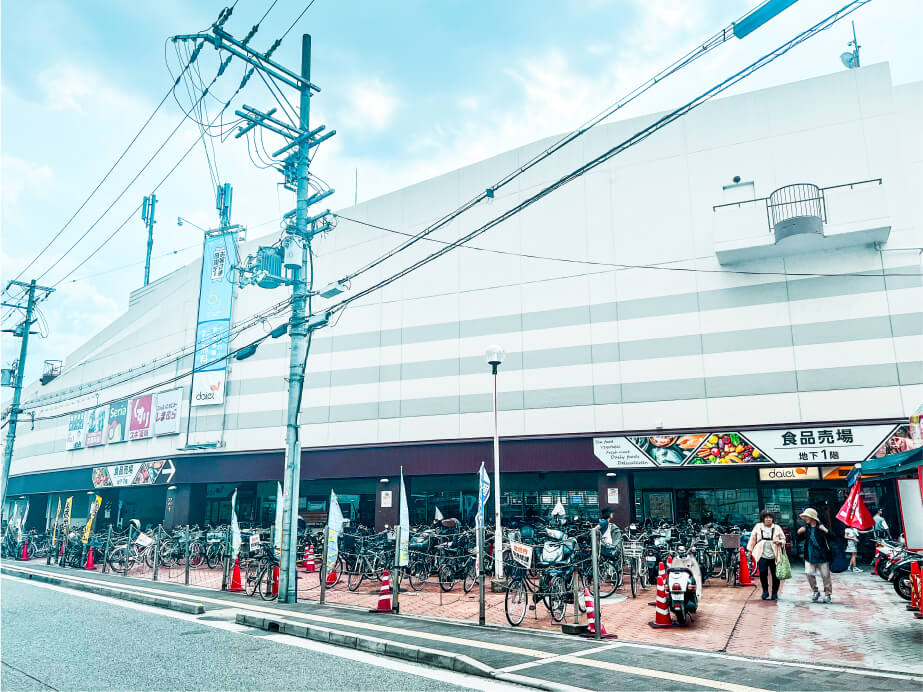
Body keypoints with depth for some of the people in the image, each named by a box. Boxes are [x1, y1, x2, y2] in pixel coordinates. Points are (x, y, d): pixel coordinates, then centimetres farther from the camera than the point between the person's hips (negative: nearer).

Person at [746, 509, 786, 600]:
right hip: (762, 555, 0)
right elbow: (753, 539, 13)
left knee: (775, 575, 1)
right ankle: (765, 591, 10)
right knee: (762, 573, -10)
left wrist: (779, 542, -10)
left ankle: (775, 593, 18)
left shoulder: (777, 528, 8)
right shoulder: (758, 527, 8)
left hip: (774, 555, 0)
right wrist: (750, 549, 11)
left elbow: (783, 539, 12)